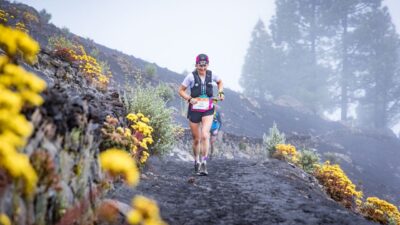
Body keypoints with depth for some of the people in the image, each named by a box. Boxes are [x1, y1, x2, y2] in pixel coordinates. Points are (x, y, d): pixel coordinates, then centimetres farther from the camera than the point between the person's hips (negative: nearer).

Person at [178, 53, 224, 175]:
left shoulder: (211, 74, 0)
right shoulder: (191, 76, -8)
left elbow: (220, 82, 21)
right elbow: (181, 90, -2)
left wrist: (220, 92, 4)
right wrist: (190, 99, -18)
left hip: (208, 110, 1)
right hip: (194, 110, -1)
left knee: (205, 135, -18)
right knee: (196, 139, 8)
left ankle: (204, 163, -12)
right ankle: (196, 162, 30)